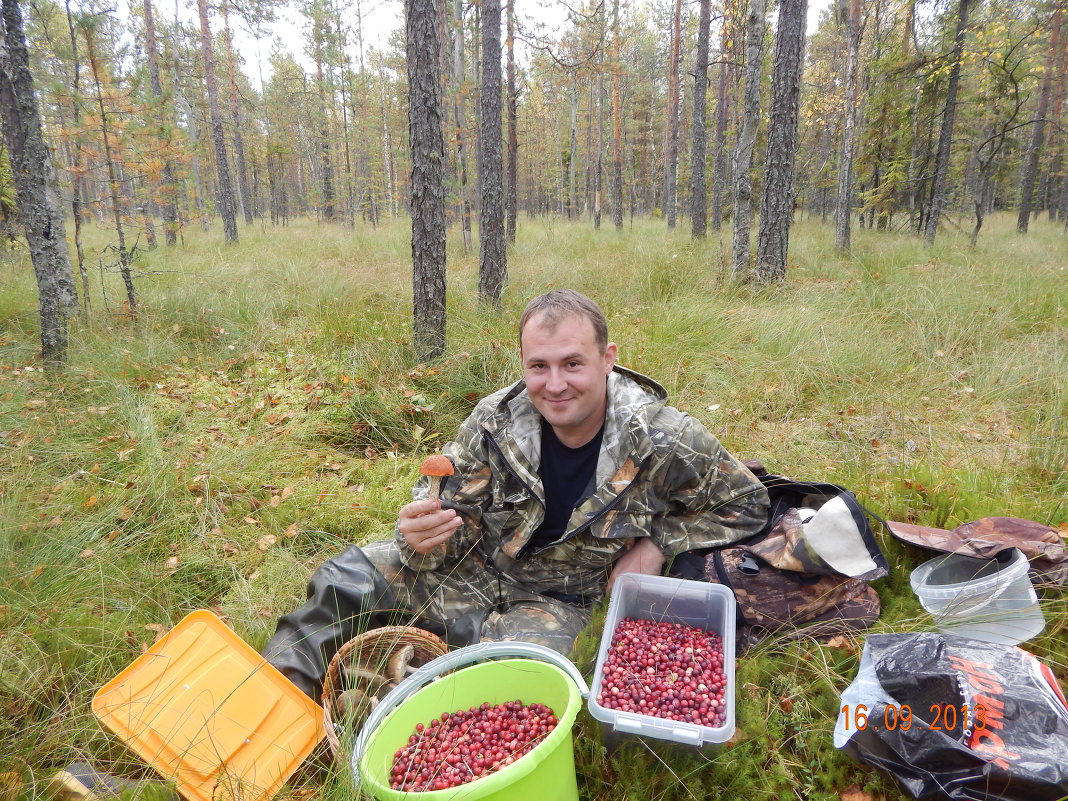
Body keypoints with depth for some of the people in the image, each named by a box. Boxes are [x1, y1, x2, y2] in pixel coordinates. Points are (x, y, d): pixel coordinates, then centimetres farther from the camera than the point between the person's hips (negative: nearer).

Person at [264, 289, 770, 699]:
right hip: (473, 566, 3)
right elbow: (457, 514, -6)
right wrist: (424, 534, -31)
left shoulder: (664, 441, -21)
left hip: (555, 601, -2)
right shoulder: (495, 420, -16)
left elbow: (747, 504, -6)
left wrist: (658, 542, -17)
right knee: (345, 580, -10)